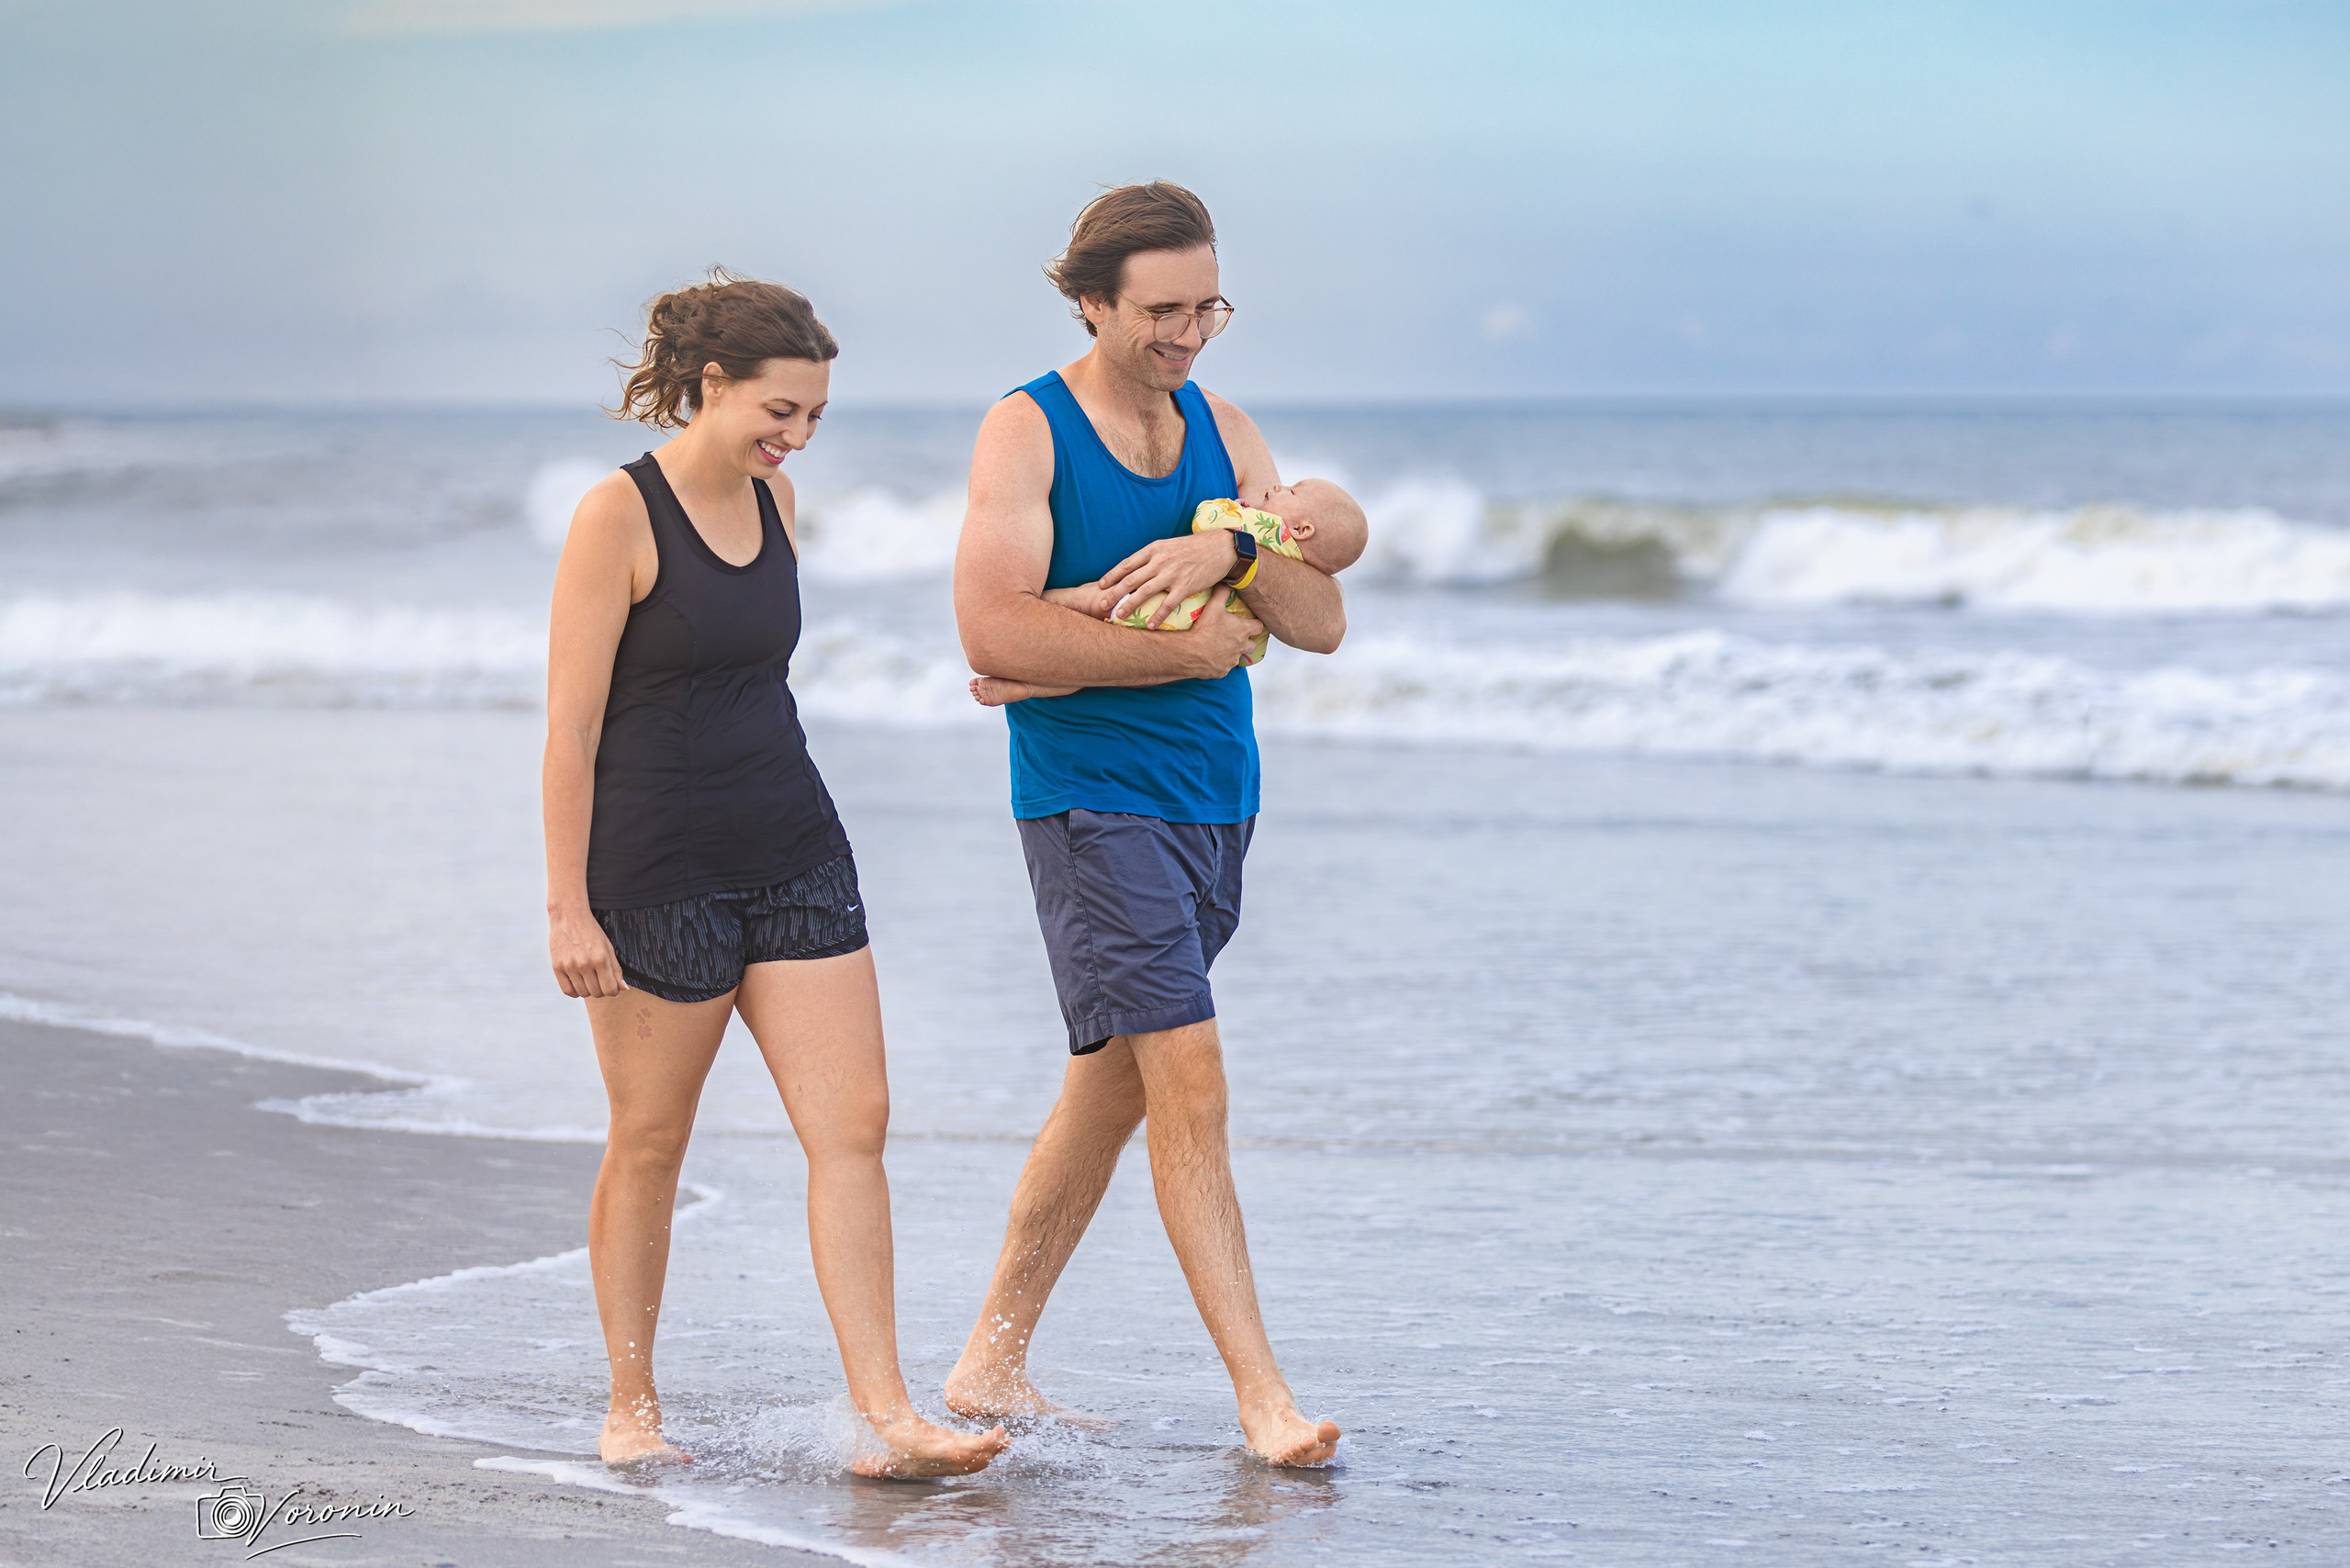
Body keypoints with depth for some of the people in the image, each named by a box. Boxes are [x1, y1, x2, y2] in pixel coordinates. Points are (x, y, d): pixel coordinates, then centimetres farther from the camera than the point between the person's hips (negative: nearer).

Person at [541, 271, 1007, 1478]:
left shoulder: (775, 498, 8)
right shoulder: (620, 514, -12)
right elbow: (571, 723, -13)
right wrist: (568, 908, -16)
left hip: (794, 854, 6)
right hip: (656, 868, -6)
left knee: (852, 1123, -4)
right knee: (650, 1143, 5)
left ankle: (884, 1420, -6)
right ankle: (631, 1411, 20)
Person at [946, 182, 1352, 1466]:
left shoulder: (1223, 433, 10)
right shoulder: (1027, 432, -8)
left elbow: (1322, 623, 4)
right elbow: (992, 633, -20)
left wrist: (1228, 553, -17)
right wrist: (1190, 648, -15)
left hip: (1215, 800, 7)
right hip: (1092, 801, -7)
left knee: (1110, 1084, 12)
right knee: (1189, 1082, -14)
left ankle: (992, 1362, 23)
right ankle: (1261, 1397, -13)